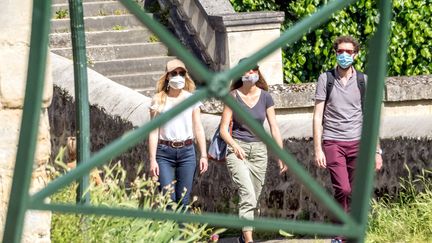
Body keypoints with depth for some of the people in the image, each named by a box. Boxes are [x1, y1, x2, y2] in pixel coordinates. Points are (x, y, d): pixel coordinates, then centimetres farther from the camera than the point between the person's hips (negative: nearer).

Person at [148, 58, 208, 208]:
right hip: (164, 152, -2)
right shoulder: (159, 100, 4)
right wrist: (152, 160, -4)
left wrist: (203, 155, 2)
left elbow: (198, 128, 9)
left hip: (187, 151, 2)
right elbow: (154, 132, 2)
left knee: (183, 200, 1)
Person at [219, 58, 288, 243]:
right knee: (247, 194, -20)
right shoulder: (233, 97, -2)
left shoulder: (265, 97, 5)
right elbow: (223, 129, -1)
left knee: (254, 198, 6)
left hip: (259, 151, 3)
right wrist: (234, 146, -20)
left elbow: (274, 128, 7)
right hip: (237, 149, -3)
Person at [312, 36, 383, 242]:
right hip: (333, 142, -2)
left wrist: (377, 150, 5)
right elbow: (318, 116, 3)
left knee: (353, 194, 1)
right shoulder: (325, 79, 4)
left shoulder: (363, 81, 7)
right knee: (342, 189, -17)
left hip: (357, 143, 2)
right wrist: (317, 149, -5)